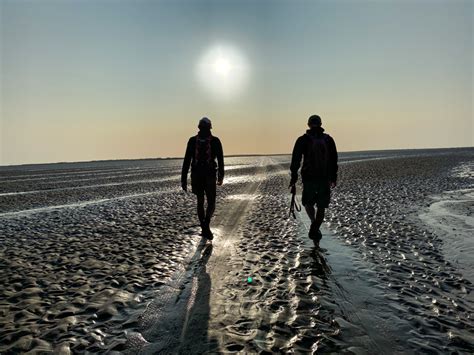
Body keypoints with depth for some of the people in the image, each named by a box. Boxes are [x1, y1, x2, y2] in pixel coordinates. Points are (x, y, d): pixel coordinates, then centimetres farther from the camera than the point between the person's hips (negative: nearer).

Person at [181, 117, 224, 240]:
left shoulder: (192, 141, 2)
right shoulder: (215, 141, -3)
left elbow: (186, 161, 0)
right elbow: (220, 160, 0)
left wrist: (184, 179, 3)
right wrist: (221, 176, 11)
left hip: (196, 176, 2)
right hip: (210, 176, -2)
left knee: (200, 202, 15)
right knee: (211, 203, 5)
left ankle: (204, 229, 18)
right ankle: (206, 225, -19)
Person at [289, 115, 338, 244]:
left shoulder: (302, 140, -3)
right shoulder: (328, 139, 4)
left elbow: (295, 160, -6)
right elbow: (334, 160, 7)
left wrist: (294, 177, 1)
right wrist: (333, 177, 15)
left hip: (308, 178, -1)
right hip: (325, 178, 2)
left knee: (308, 202, 16)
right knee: (321, 206, 12)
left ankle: (314, 223, -9)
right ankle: (315, 229, 10)